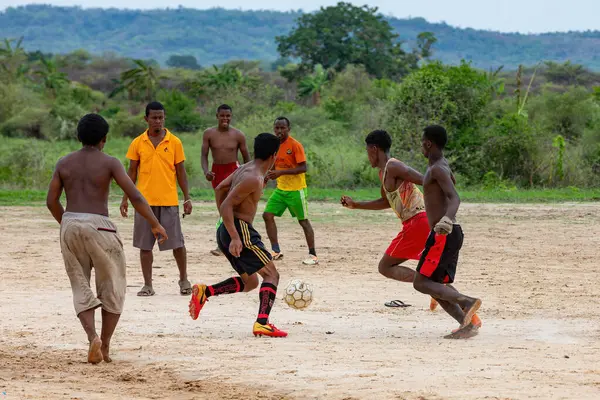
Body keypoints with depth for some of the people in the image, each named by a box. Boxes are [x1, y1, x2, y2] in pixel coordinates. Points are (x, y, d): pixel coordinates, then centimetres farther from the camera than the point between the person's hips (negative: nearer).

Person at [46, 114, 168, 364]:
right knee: (112, 289, 12)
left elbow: (51, 201, 8)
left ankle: (93, 337, -12)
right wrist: (155, 225, -4)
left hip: (70, 224, 4)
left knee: (81, 289, 11)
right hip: (98, 226, -3)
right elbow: (134, 196, -9)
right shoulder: (109, 163, -1)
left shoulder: (64, 163, 9)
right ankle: (105, 345, 7)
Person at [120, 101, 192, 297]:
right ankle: (147, 285, 10)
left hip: (169, 201, -1)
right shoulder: (137, 143, 4)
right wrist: (125, 198, 5)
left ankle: (184, 280, 18)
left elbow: (180, 172, 5)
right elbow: (132, 172, 9)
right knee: (144, 245, 3)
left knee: (177, 243, 1)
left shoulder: (174, 142, 2)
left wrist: (187, 198, 0)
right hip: (144, 200, 1)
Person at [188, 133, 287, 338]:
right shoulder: (254, 179, -16)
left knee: (249, 282, 18)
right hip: (239, 230, -10)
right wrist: (235, 238, -27)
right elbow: (227, 205, -22)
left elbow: (220, 188, 24)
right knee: (271, 274, -8)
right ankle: (262, 323, -22)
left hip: (227, 231, 10)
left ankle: (204, 292, 4)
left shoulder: (244, 169, 13)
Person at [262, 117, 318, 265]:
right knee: (267, 215, -4)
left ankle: (313, 255, 7)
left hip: (296, 189, -7)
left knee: (303, 221, 0)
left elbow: (303, 168, -21)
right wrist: (269, 175, 1)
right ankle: (276, 251, 3)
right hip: (280, 189, 7)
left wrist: (281, 172, -27)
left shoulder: (295, 145, -14)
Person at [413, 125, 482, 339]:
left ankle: (467, 302, -20)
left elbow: (455, 198, -27)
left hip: (443, 235, -10)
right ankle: (467, 324, -4)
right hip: (449, 234, 10)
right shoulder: (443, 166, 16)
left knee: (421, 283, -11)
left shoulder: (437, 169, -13)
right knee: (437, 287, 7)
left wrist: (447, 218, -44)